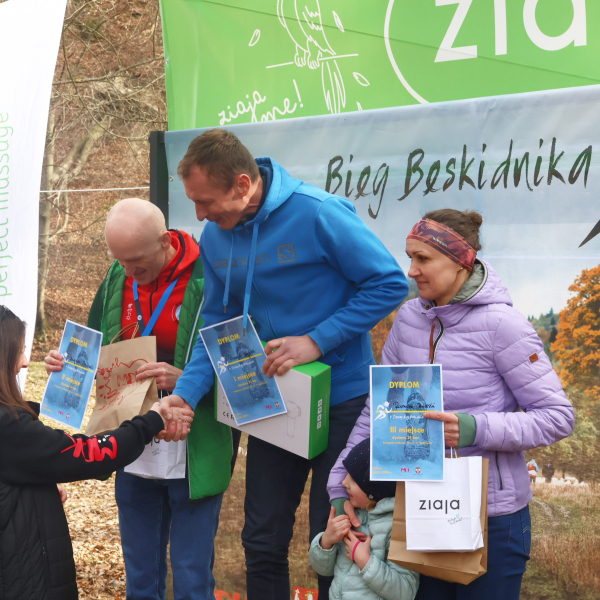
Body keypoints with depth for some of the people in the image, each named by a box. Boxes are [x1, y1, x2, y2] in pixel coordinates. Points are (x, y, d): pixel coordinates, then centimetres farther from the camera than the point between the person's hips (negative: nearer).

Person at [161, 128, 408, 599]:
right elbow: (218, 325, 3)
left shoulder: (318, 214, -21)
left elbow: (390, 285, -17)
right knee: (263, 540, 13)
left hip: (341, 399, -5)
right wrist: (185, 394, -12)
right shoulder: (214, 237, -2)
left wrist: (317, 341, -23)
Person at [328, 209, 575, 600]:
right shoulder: (410, 318, 1)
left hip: (491, 519, -5)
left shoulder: (501, 325, -15)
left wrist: (476, 429, -28)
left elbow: (559, 417, -14)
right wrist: (342, 485, -1)